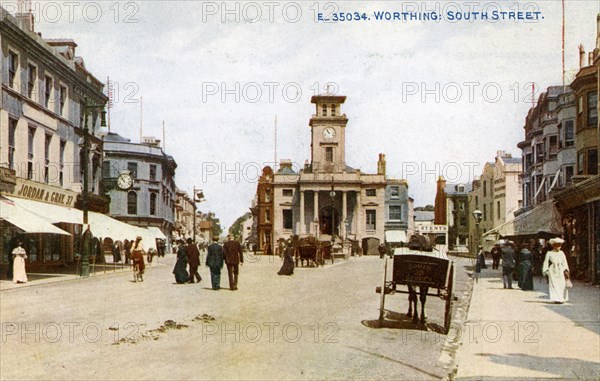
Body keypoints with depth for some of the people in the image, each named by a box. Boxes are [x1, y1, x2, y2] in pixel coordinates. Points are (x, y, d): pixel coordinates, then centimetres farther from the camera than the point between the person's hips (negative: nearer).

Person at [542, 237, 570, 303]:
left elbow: (564, 262, 10)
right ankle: (556, 299, -9)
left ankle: (562, 298, 6)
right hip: (553, 272, -3)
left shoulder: (561, 253, 10)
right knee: (554, 285, -7)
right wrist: (546, 271, -2)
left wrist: (566, 270, -1)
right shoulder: (549, 253, 2)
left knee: (562, 285, -3)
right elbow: (546, 263, 4)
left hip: (560, 272, 3)